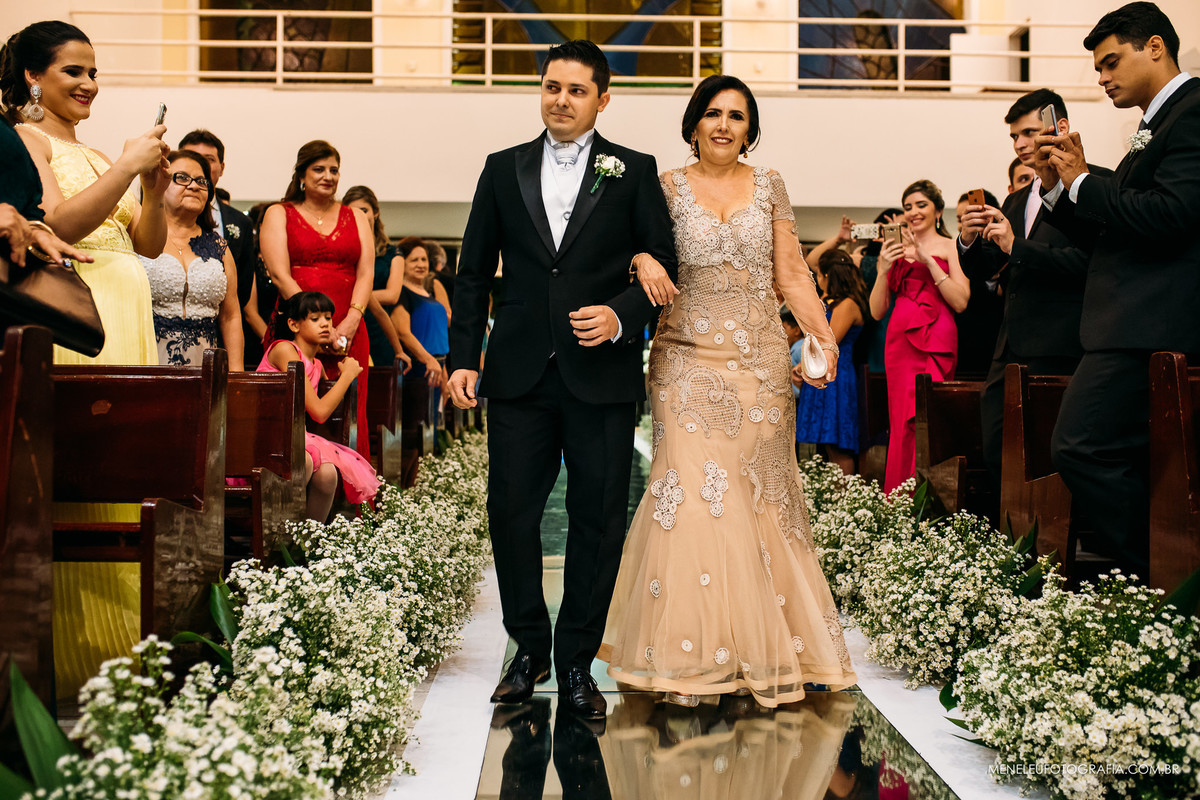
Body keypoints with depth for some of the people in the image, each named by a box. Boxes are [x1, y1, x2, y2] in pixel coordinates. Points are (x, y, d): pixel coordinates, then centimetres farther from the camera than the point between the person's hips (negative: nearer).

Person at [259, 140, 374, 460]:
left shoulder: (355, 217, 19)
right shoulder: (279, 214, 9)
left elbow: (366, 272, 7)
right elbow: (280, 275, -4)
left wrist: (351, 320, -10)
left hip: (348, 334, 3)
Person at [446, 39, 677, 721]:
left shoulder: (634, 172, 5)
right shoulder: (504, 170, 11)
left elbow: (663, 266, 4)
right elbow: (474, 270, 11)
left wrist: (621, 315, -14)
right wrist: (464, 357, 3)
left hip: (602, 376, -1)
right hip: (520, 376, 2)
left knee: (598, 520, 3)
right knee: (512, 512, 3)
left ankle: (577, 662, 15)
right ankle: (530, 647, 21)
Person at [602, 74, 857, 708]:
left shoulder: (768, 185, 10)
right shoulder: (667, 188, 5)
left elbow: (791, 274, 7)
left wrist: (824, 335, -6)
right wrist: (640, 262, -24)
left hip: (761, 364, 2)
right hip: (690, 363, -2)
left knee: (761, 499, 3)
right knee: (693, 499, -10)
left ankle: (767, 653, 13)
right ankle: (691, 657, -4)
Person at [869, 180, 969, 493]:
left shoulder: (949, 247, 6)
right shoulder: (897, 251, 17)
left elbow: (960, 302, -7)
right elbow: (877, 311, 11)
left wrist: (929, 261, -11)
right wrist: (884, 270, -3)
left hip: (935, 342, -4)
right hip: (899, 340, 4)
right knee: (901, 423, 0)